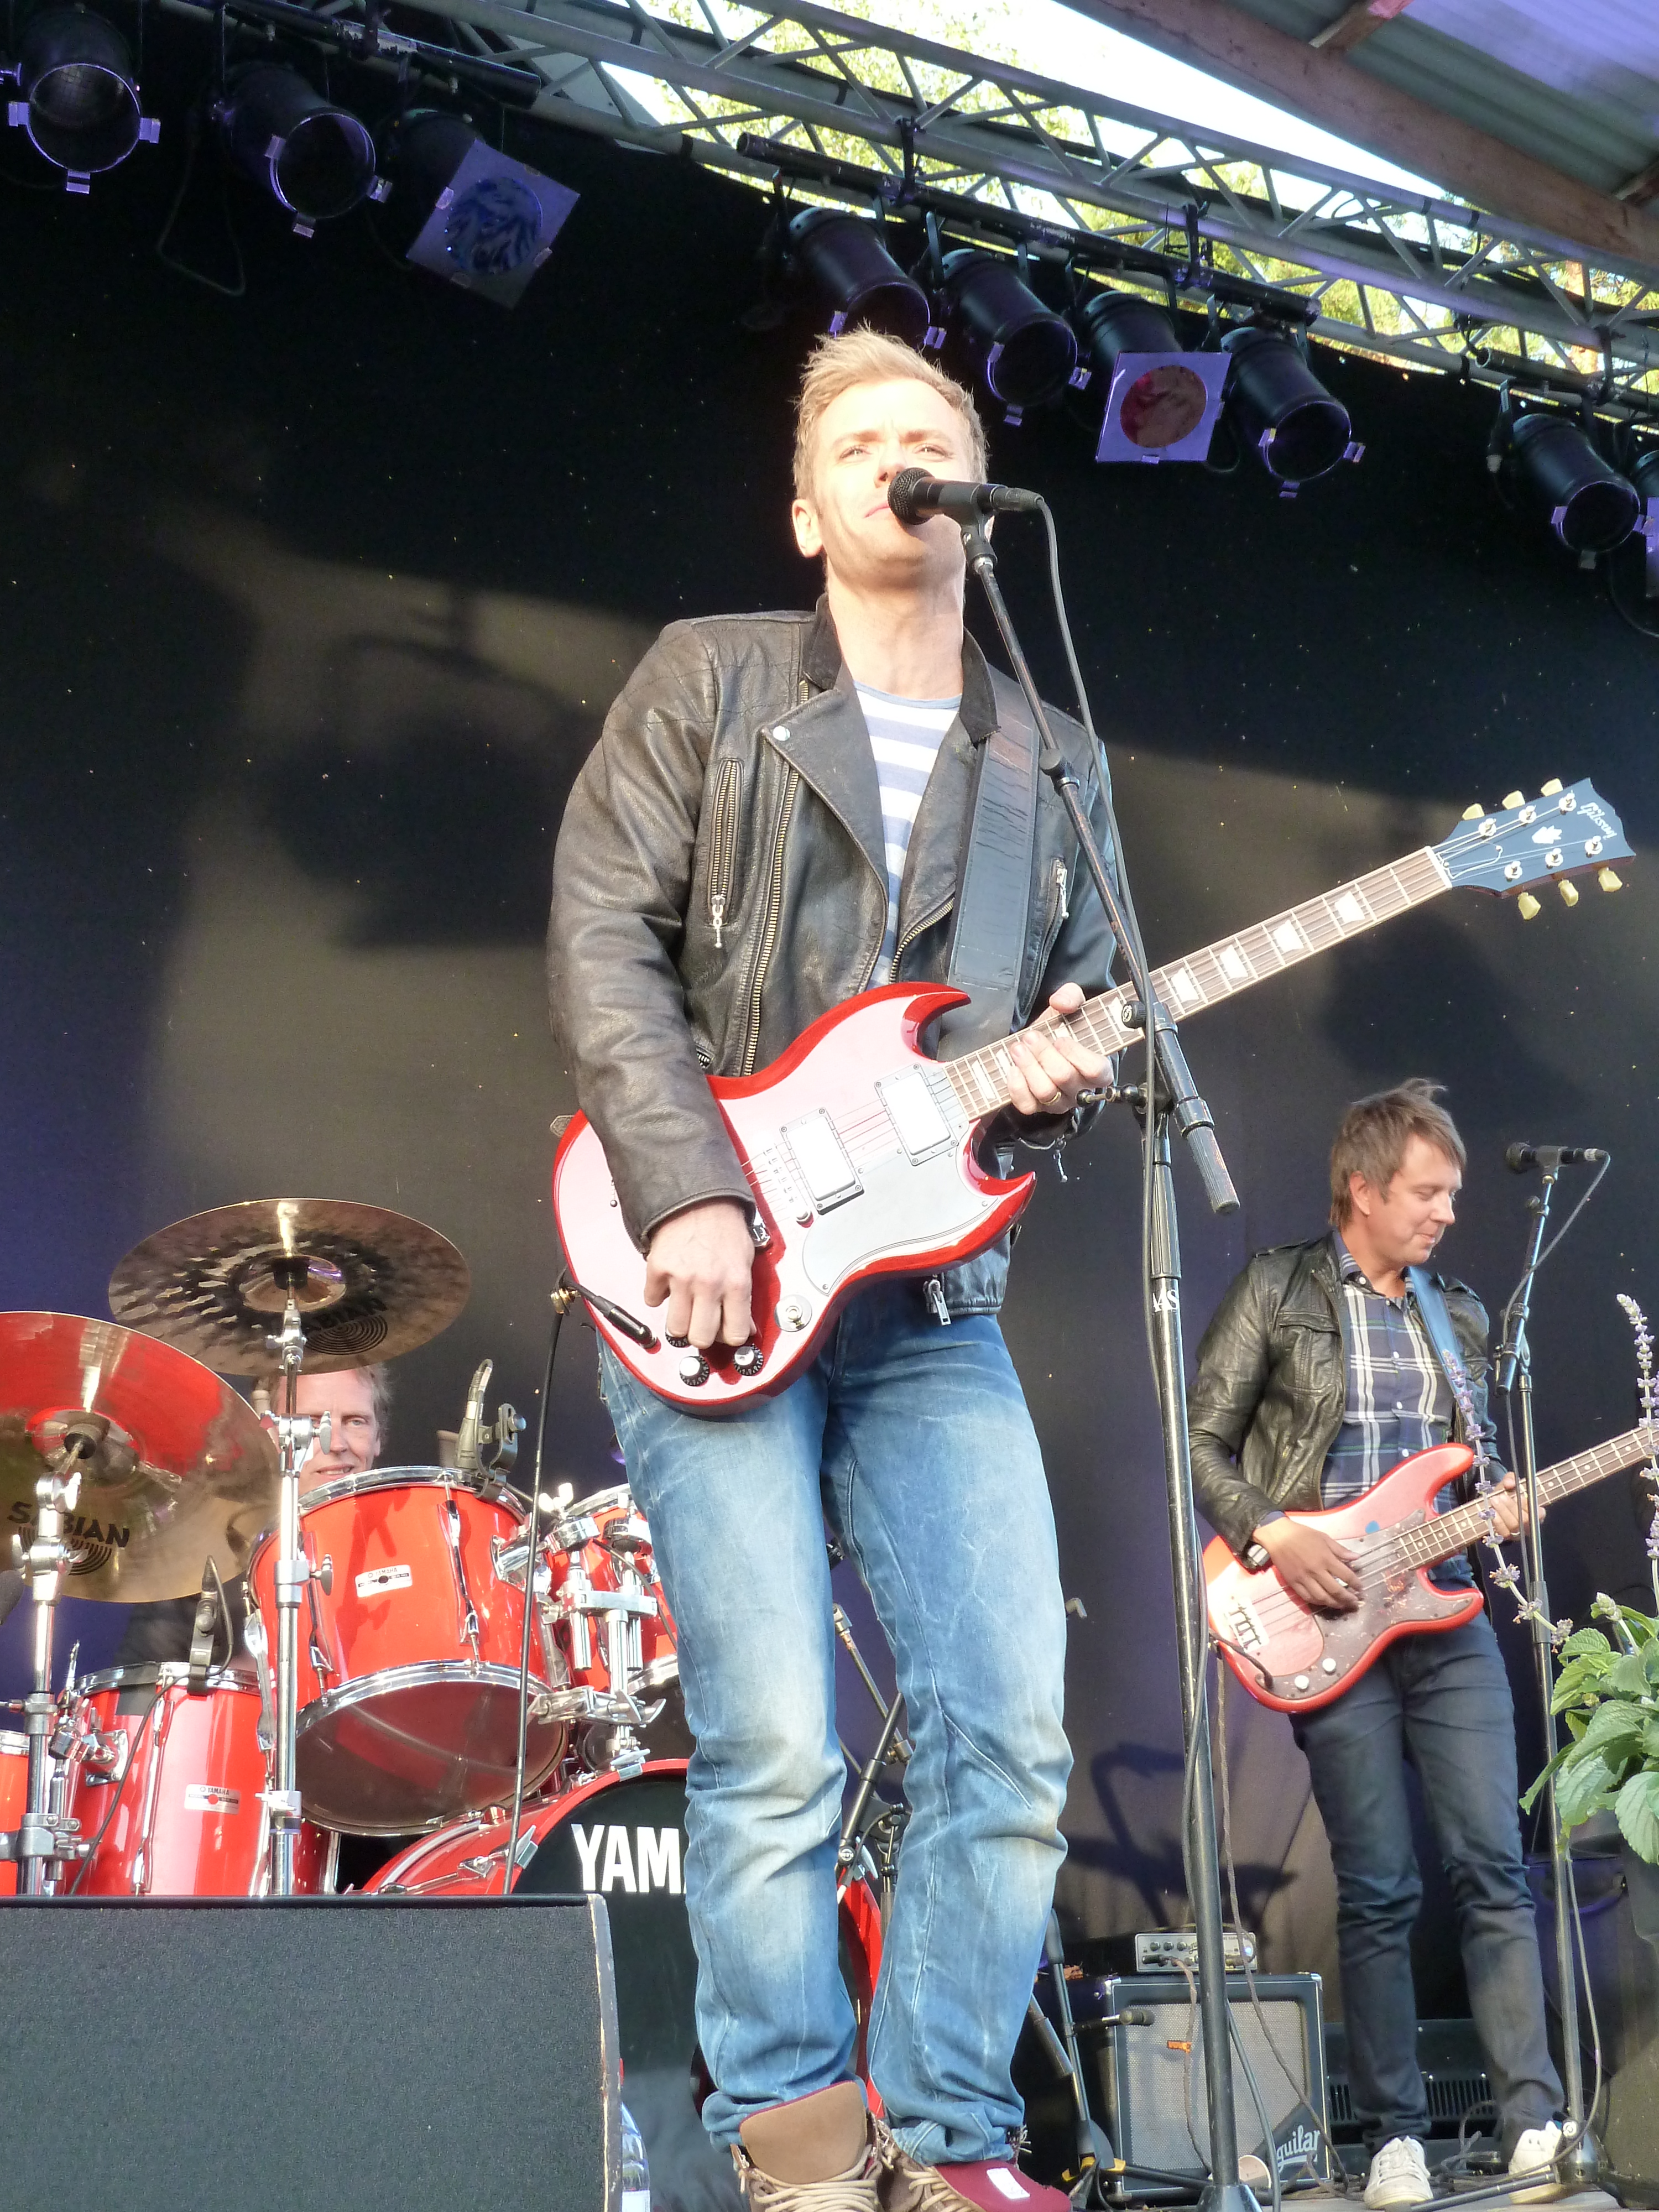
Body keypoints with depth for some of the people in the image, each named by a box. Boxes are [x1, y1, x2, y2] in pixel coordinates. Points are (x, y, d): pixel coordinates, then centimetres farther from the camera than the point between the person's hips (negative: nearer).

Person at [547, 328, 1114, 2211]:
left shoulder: (1055, 761, 17)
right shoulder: (708, 679, 6)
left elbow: (1085, 1002, 19)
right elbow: (602, 937, -3)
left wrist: (1065, 1069, -7)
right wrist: (688, 1195, -15)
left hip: (931, 1298, 4)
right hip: (709, 1275, -4)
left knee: (1013, 1737, -4)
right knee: (774, 1750, -8)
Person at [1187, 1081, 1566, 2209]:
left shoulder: (1460, 1312, 14)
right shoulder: (1277, 1292, -1)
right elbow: (1203, 1445, -3)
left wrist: (1500, 1507, -1)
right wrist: (1276, 1536, -15)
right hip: (1328, 1616, -4)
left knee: (1496, 1865, -3)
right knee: (1378, 1891, -2)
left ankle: (1536, 2119, 2)